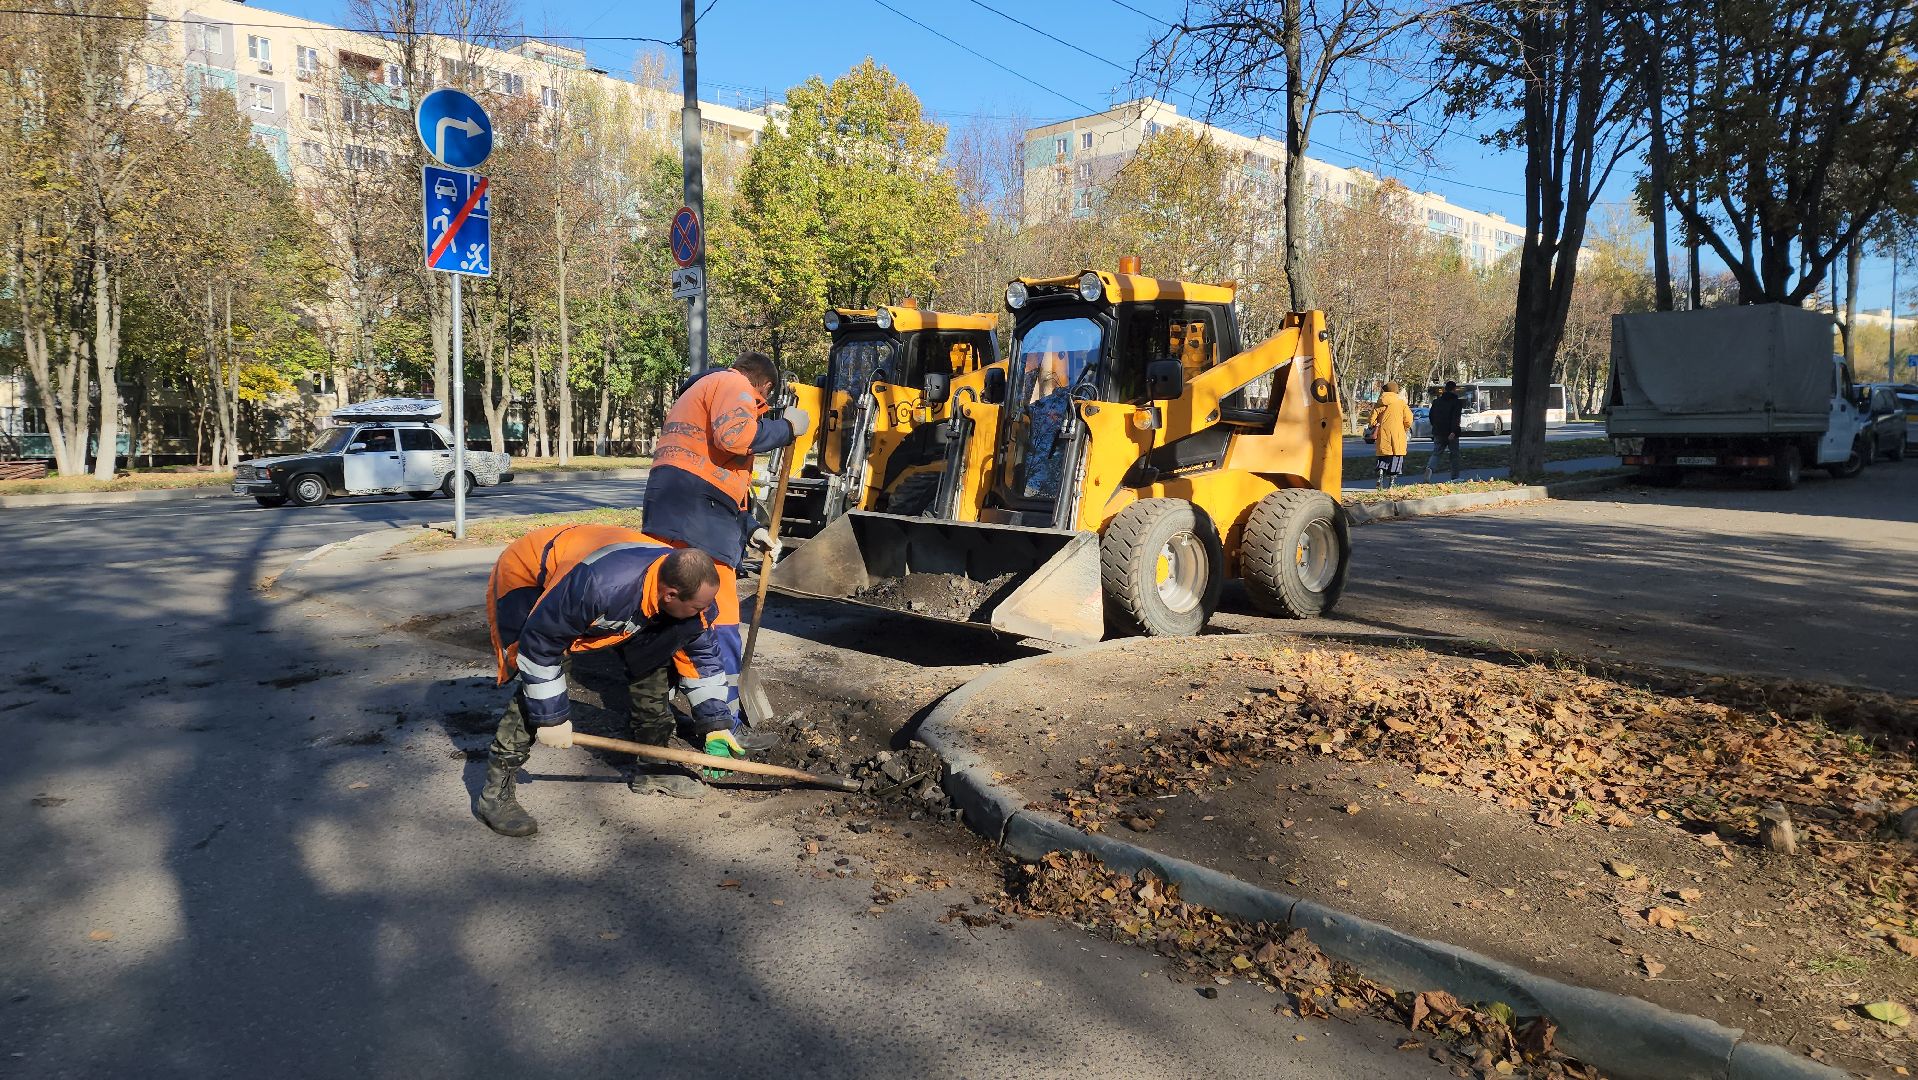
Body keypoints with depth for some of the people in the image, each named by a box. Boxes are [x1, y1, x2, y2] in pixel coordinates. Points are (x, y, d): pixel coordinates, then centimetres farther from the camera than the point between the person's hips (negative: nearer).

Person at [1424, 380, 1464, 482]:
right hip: (1451, 433, -4)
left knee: (1436, 453, 6)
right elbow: (1456, 418, -18)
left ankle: (1429, 467, -23)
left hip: (1438, 432, 4)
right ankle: (1455, 477, 12)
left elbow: (1430, 415, 14)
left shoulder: (1437, 401, 9)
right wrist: (1453, 431, -23)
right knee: (1455, 454, 9)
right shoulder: (1457, 402, -7)